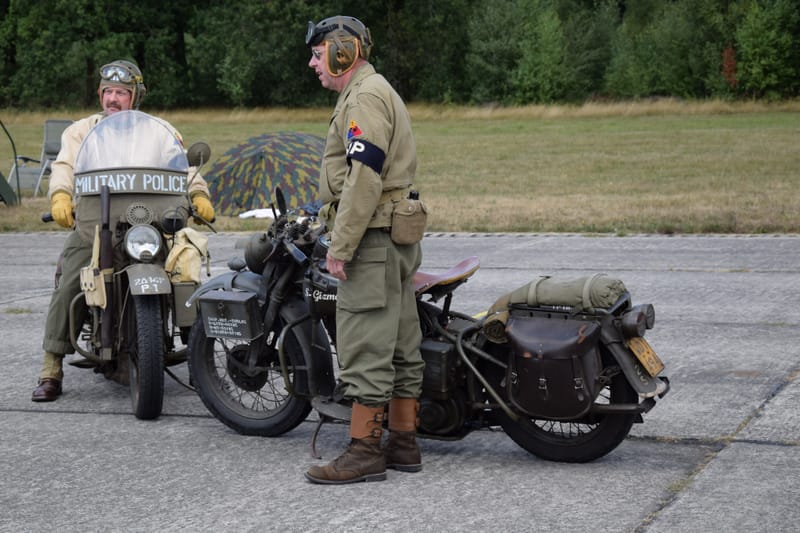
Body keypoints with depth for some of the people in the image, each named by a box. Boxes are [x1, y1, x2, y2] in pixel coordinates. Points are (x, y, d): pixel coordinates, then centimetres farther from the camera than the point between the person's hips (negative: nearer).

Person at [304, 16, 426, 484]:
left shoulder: (365, 95, -11)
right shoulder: (376, 92, 23)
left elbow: (364, 178, -21)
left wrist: (340, 247, -21)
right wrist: (342, 239, 23)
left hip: (372, 238, -11)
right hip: (398, 239, 11)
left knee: (366, 347, -9)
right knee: (399, 346, 11)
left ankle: (364, 452, -8)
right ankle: (404, 444, 17)